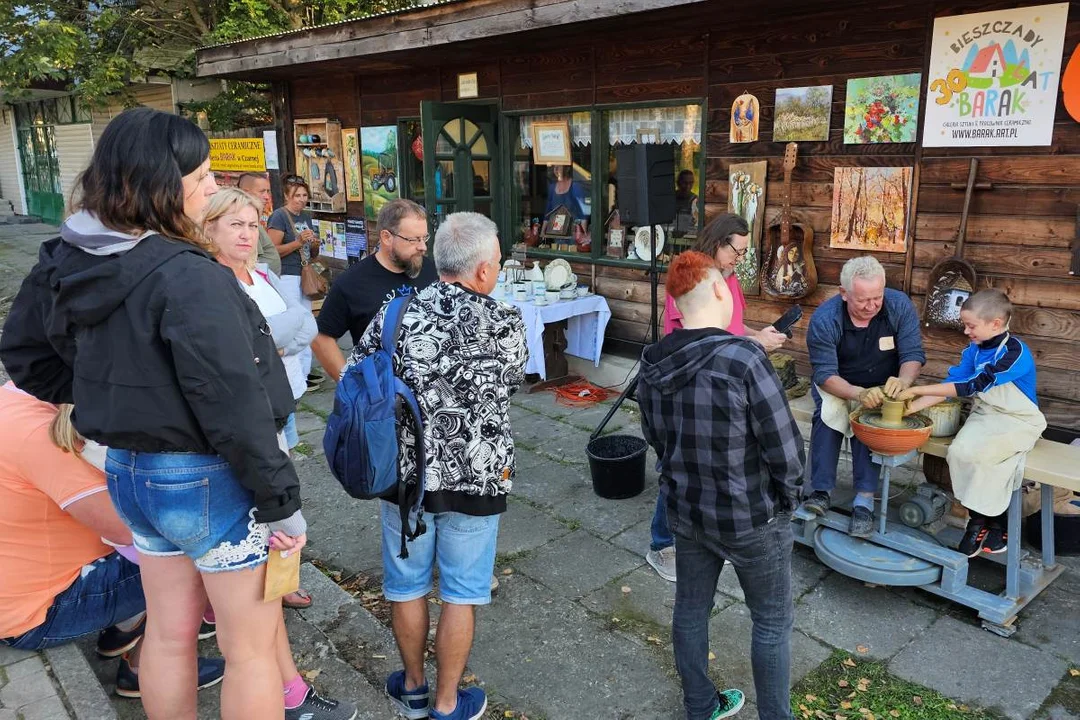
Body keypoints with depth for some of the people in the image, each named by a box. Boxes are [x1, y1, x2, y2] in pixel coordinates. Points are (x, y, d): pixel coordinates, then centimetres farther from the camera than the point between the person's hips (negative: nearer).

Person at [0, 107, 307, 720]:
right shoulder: (187, 277, -26)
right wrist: (282, 502, -17)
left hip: (130, 471, 8)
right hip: (212, 481, -8)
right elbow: (233, 406, -26)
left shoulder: (66, 264, 0)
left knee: (169, 634, 24)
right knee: (252, 648, 10)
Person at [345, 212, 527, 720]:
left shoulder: (396, 312, -7)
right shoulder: (505, 322, -12)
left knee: (407, 583, 21)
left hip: (406, 472, 2)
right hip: (476, 477, -2)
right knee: (461, 593, 15)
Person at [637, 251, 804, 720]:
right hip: (752, 519, -5)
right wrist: (784, 496, -2)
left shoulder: (651, 363, -8)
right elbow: (786, 450, -21)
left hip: (685, 511, 6)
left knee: (690, 610, 21)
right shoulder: (745, 359, -27)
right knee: (772, 621, 17)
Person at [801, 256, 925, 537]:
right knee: (828, 414, -32)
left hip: (881, 388, 1)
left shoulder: (900, 306, -16)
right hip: (838, 387, -1)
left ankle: (864, 500, -29)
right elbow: (825, 374, -24)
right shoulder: (824, 319, -23)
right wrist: (859, 394, -42)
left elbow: (913, 354, -15)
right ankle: (821, 491, -27)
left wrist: (902, 381, -38)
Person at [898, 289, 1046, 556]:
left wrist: (918, 389, -27)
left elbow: (970, 387, -27)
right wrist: (914, 405, -16)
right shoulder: (973, 350, 3)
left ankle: (995, 522, -7)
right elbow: (951, 383, -2)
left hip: (1018, 421, -6)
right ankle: (978, 519, -7)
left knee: (978, 454, -29)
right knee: (959, 451, -22)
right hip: (985, 415, 6)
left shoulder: (1015, 352, -22)